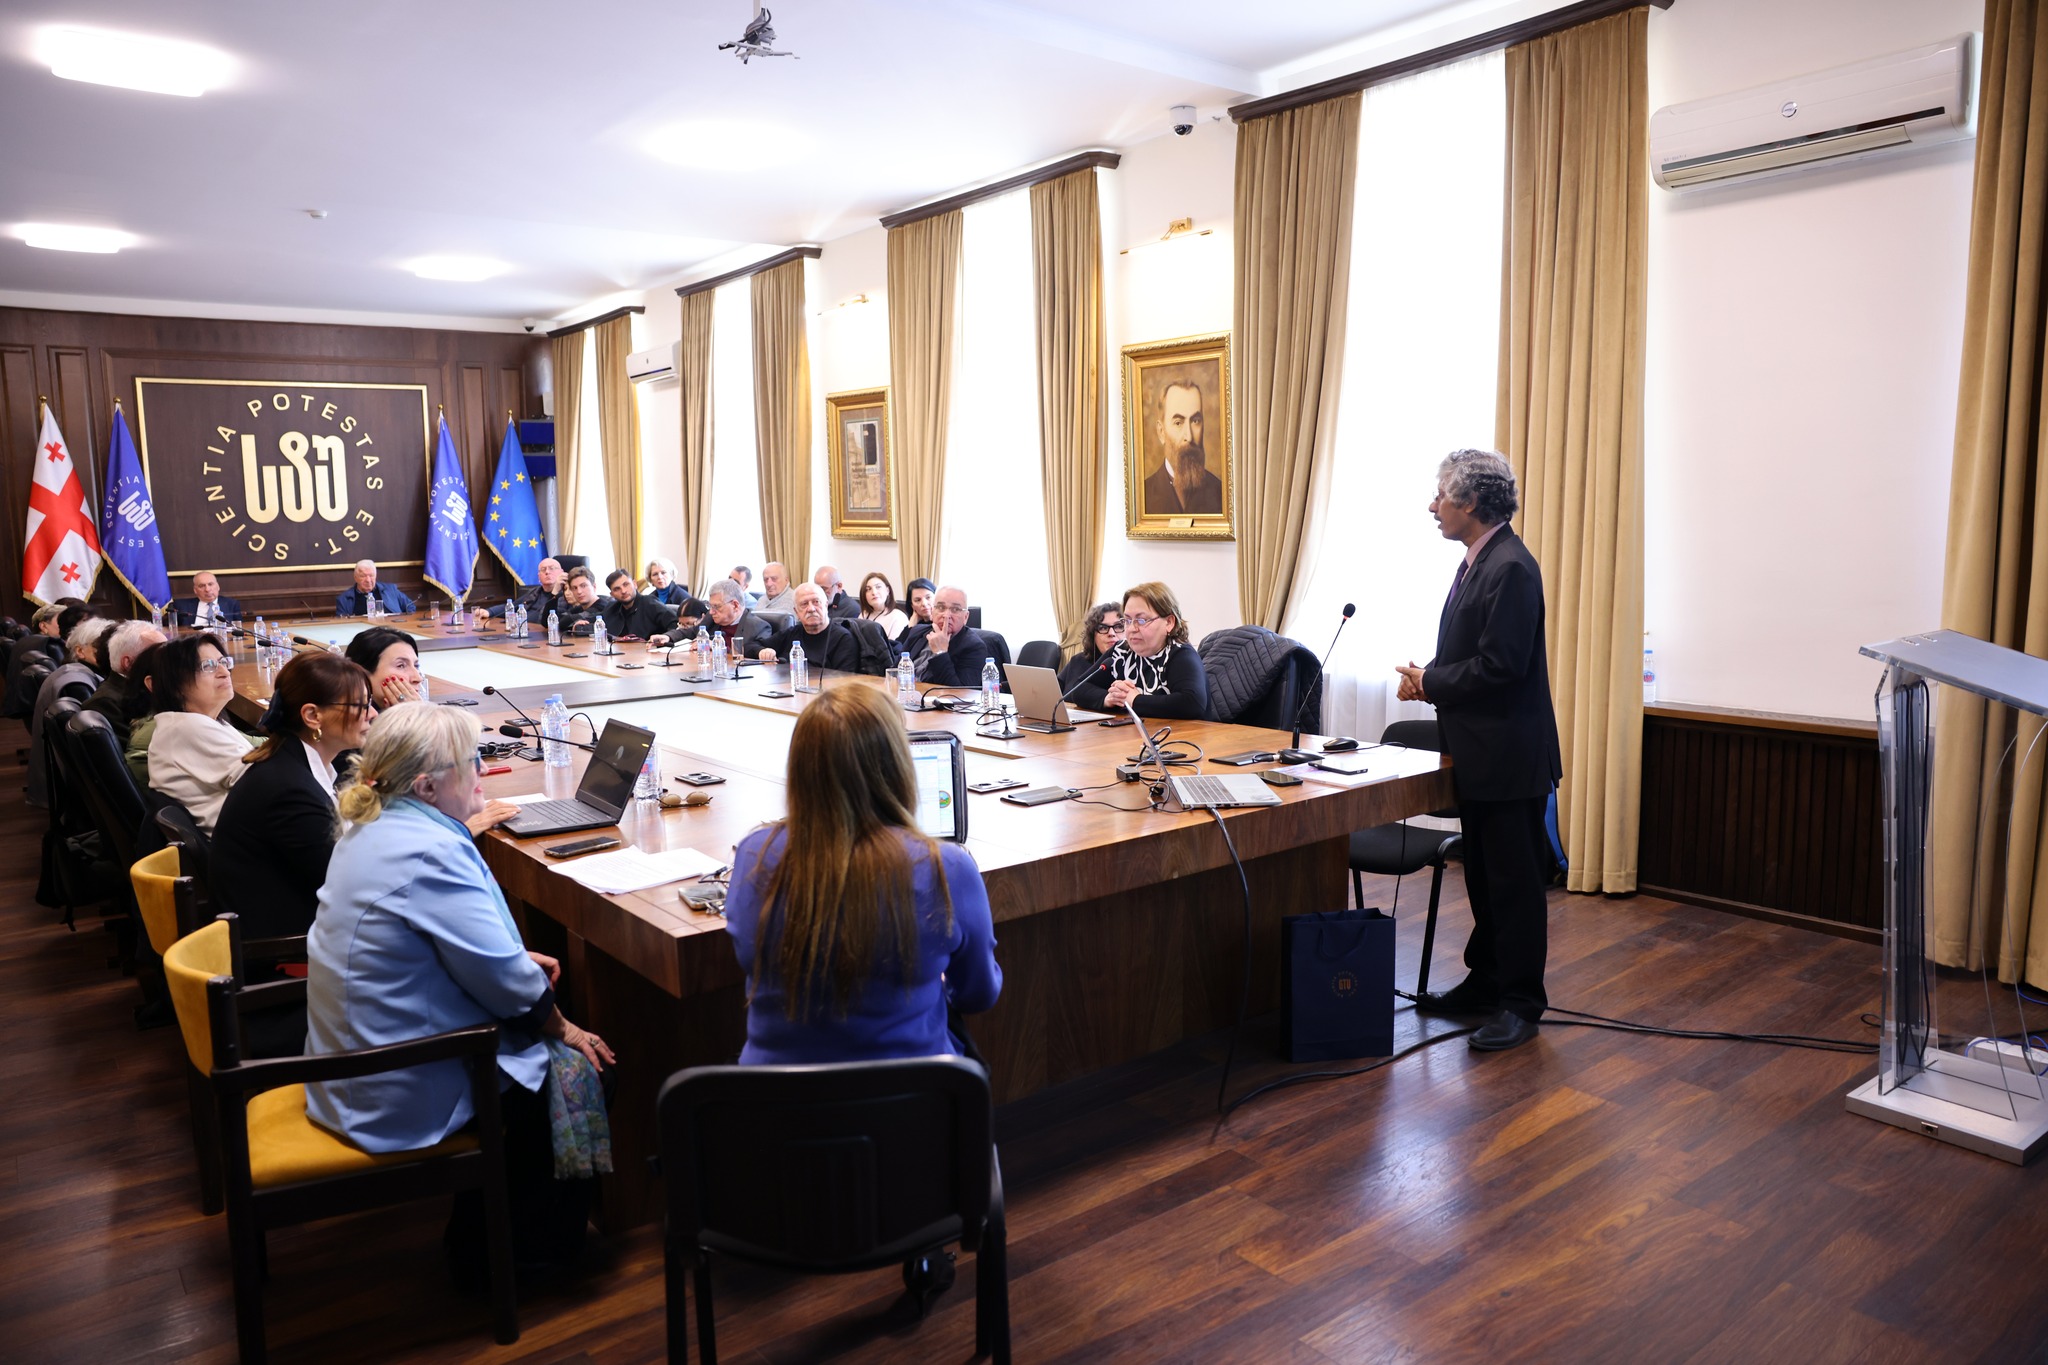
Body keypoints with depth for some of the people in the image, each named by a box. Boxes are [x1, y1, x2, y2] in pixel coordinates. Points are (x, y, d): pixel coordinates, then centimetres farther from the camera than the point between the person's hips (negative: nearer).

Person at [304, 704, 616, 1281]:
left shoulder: (371, 829, 4)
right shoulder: (431, 852, -28)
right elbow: (502, 979, -22)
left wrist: (517, 958, 8)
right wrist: (561, 1026, -6)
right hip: (404, 1094, -10)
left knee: (540, 1036, 19)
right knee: (574, 1067, 2)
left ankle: (480, 1235, 28)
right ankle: (529, 1249, 19)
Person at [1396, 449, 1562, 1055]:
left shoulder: (1511, 568, -19)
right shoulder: (1477, 561, 12)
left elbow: (1500, 665, -24)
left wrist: (1431, 681, -12)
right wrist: (1428, 678, 1)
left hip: (1510, 756, -10)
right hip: (1480, 754, 10)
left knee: (1516, 881, 2)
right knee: (1484, 875, 19)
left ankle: (1522, 1003, 14)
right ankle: (1485, 983, 32)